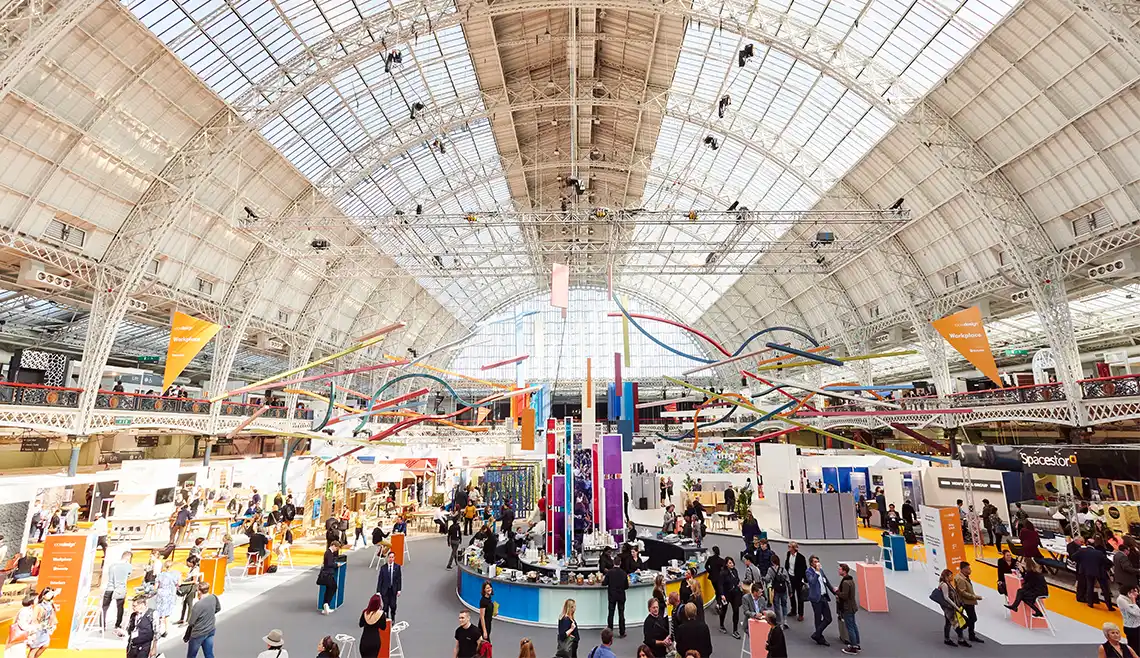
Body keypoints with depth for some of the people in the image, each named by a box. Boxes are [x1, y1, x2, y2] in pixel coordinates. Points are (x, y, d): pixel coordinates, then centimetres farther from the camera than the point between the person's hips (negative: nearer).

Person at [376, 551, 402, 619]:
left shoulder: (397, 567, -1)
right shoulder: (383, 567, -1)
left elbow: (399, 579, 0)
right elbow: (380, 580, 0)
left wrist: (399, 590, -4)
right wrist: (378, 591, -4)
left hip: (393, 590, 0)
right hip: (385, 590, 0)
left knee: (393, 606, 0)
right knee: (386, 606, 2)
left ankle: (393, 620, 21)